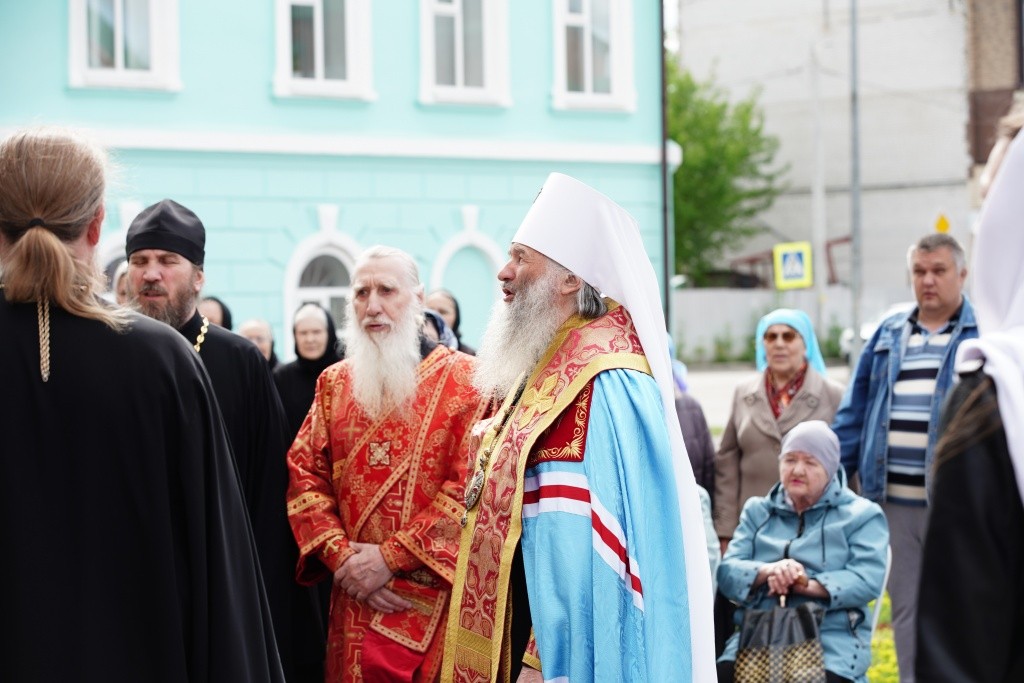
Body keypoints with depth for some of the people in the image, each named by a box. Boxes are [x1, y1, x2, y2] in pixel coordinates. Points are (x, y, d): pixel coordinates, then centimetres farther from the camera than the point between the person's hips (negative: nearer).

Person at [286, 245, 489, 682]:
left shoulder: (464, 379, -4)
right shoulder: (333, 384, 11)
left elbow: (471, 487, -12)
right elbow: (304, 474, 6)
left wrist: (391, 557, -15)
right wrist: (342, 558, -9)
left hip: (437, 601, -4)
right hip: (355, 602, 4)